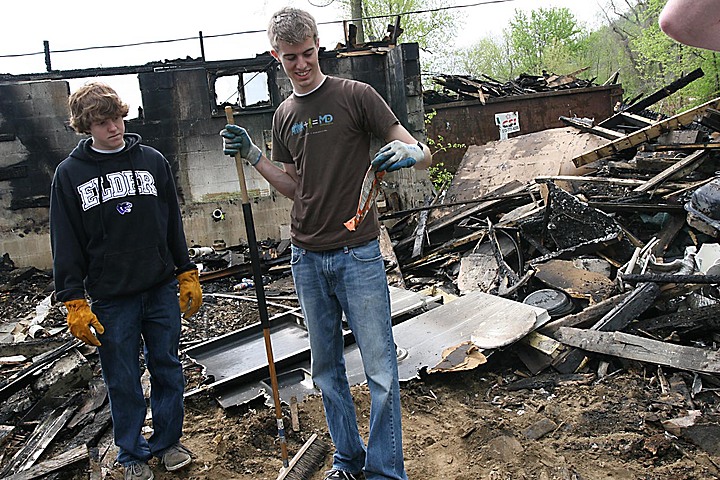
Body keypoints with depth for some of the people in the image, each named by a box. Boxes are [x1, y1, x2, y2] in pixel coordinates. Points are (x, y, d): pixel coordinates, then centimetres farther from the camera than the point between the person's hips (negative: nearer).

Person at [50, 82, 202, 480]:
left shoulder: (153, 161, 3)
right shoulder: (70, 174, -1)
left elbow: (174, 223, 8)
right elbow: (66, 244, -1)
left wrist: (187, 275, 6)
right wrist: (74, 302, -6)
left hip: (162, 291, 2)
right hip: (111, 299, -1)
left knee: (168, 372, 12)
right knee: (123, 382, 10)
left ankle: (168, 442, 32)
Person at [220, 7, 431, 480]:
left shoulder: (356, 96, -4)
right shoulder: (284, 116, 12)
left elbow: (422, 153, -6)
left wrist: (409, 152, -29)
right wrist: (253, 156, 7)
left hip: (358, 254, -5)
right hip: (307, 259, 5)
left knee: (381, 370, 0)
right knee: (326, 368, 14)